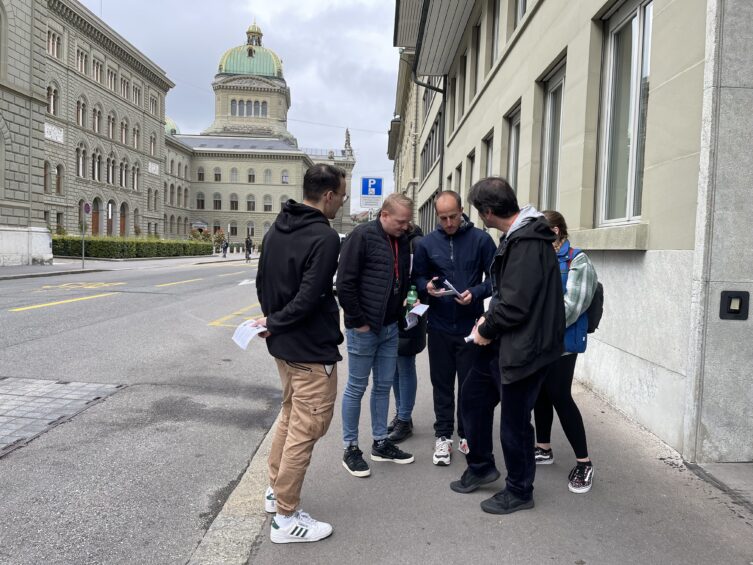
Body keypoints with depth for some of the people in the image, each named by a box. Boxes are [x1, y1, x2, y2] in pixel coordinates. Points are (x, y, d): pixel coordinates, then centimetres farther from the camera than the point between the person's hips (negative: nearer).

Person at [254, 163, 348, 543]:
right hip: (311, 349, -9)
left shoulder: (277, 229, 8)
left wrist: (273, 321, 11)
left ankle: (275, 491, 35)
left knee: (290, 415, 24)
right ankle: (286, 518, 11)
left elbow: (262, 282, 12)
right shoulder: (324, 237, -20)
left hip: (282, 344, 9)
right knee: (306, 428, 1)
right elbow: (309, 298, -25)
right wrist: (275, 323, -12)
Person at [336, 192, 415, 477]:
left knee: (383, 386, 15)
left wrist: (399, 312, 8)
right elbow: (345, 283, -16)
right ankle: (350, 448, 17)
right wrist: (358, 321, -14)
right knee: (356, 387, 4)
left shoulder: (402, 240, 8)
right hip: (363, 328, -7)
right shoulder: (362, 236, -13)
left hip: (390, 327, 7)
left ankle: (380, 443, 28)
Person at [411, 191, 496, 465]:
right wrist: (427, 287, -12)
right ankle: (443, 435, 25)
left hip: (471, 326, -1)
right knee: (442, 383, 11)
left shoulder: (481, 239, -4)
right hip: (439, 326, 2)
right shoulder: (427, 243, 2)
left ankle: (467, 435, 26)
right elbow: (417, 277, 10)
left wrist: (476, 293, -19)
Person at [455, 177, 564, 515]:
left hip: (524, 347, -10)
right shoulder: (516, 237, 9)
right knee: (474, 393, 18)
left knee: (514, 421, 4)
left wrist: (486, 330, -11)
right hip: (506, 343, 10)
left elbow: (515, 306, -26)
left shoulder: (527, 245, -24)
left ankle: (519, 492, 25)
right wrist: (489, 319, 5)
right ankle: (481, 467, 35)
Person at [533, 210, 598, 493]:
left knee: (559, 396, -7)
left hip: (562, 342, -6)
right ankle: (543, 449, 29)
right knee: (540, 393, 12)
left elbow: (570, 306, -17)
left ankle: (584, 463, 5)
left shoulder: (577, 262, -9)